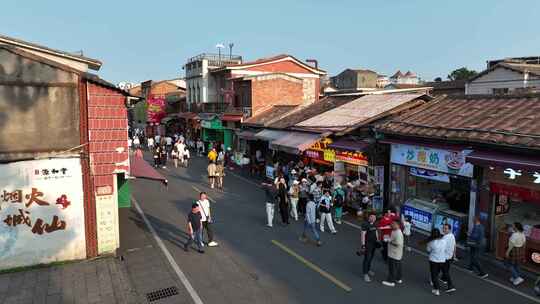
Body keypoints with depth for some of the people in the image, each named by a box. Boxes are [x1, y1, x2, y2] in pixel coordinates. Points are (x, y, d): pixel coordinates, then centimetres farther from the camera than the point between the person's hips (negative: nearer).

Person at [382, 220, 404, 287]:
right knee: (397, 266, 20)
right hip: (393, 253, 10)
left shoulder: (398, 233, -26)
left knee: (393, 268, 0)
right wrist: (389, 239, 5)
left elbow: (398, 244, -30)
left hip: (395, 254, -10)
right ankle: (398, 279, 32)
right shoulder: (394, 231, 6)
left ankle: (391, 281, 9)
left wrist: (390, 242, -20)